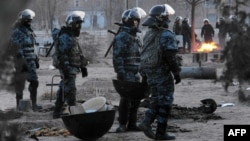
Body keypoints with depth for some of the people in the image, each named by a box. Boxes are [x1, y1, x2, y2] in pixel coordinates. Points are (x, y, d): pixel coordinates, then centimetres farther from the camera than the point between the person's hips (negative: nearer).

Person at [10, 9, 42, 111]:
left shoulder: (29, 31, 12)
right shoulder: (17, 33, -14)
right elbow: (17, 50, -19)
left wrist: (36, 59, 19)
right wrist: (23, 63, -21)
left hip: (31, 62, 8)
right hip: (22, 62, -8)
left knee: (34, 82, 4)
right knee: (20, 84, 1)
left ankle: (34, 104, 10)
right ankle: (19, 105, 11)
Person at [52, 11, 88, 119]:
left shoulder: (73, 36, 17)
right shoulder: (64, 37, -15)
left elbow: (78, 53, 23)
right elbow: (62, 55, -21)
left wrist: (83, 67, 23)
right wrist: (65, 70, -26)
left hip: (73, 69, 10)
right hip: (68, 69, -10)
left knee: (63, 91, 14)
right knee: (70, 90, -10)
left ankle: (57, 112, 20)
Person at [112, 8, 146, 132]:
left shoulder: (136, 37, 16)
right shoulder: (121, 37, -10)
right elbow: (117, 56, -16)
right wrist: (120, 72, -23)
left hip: (136, 73, 8)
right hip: (126, 73, -8)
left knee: (136, 99, 8)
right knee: (126, 99, -8)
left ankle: (132, 124, 15)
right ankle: (122, 125, -2)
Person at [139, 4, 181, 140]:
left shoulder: (148, 34, 11)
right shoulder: (167, 35, -15)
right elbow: (170, 57, -21)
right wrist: (177, 73, -13)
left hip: (149, 72, 8)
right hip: (162, 73, -8)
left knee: (156, 99, 18)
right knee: (165, 101, 1)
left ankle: (146, 122, 1)